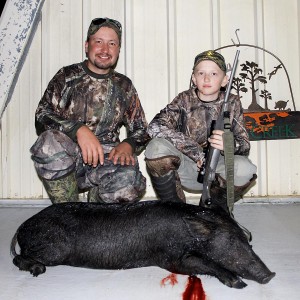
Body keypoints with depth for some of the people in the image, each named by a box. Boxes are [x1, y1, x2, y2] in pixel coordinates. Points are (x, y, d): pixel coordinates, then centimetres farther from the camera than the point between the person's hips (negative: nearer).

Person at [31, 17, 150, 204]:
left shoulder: (124, 86, 14)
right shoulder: (67, 77, 7)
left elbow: (141, 130, 15)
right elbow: (42, 116, -5)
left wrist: (128, 145, -10)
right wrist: (79, 129, -24)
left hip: (106, 158, 1)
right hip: (65, 161, -1)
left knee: (130, 180, -32)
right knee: (50, 142, -36)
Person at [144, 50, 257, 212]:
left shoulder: (232, 103, 0)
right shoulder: (185, 100, -3)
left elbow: (245, 146, -5)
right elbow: (155, 126, -19)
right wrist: (196, 151, -23)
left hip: (217, 168, 1)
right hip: (186, 167, -1)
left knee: (245, 168, -31)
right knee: (156, 147, -28)